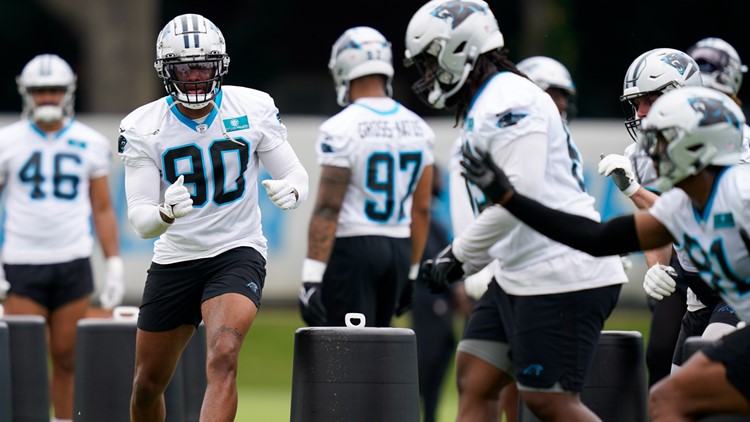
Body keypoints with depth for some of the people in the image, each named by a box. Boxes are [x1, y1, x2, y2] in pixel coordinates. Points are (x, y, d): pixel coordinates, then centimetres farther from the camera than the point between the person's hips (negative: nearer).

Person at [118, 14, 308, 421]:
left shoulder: (253, 109, -7)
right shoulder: (143, 128, -8)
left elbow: (295, 173, 2)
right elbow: (139, 219, -11)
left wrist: (290, 190, -23)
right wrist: (166, 213, -35)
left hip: (237, 253, -2)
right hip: (174, 260, 2)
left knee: (222, 359, -27)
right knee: (147, 385, 11)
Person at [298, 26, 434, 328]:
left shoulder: (341, 130, -13)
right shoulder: (418, 129, 7)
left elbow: (327, 209, -17)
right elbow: (421, 209, 12)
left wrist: (312, 277, -17)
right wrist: (411, 273, 20)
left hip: (352, 248, -6)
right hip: (398, 248, 6)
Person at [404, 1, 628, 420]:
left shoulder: (509, 103, -15)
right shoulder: (483, 107, 18)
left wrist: (457, 256, -12)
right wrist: (462, 264, 12)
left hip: (563, 276, -11)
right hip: (522, 275, 11)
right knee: (474, 380, 8)